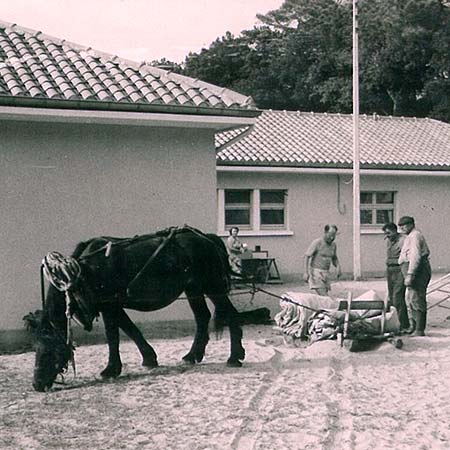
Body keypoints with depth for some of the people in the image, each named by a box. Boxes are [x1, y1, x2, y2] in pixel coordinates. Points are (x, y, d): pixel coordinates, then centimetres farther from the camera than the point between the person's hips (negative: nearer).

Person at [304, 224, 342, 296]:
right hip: (316, 272, -7)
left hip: (325, 274, 7)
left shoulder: (333, 244, 8)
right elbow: (307, 256, -14)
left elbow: (334, 259, 19)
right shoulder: (317, 242, -13)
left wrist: (338, 267, -3)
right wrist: (306, 272, -22)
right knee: (324, 296, -17)